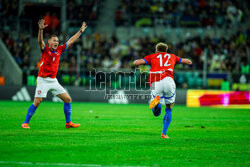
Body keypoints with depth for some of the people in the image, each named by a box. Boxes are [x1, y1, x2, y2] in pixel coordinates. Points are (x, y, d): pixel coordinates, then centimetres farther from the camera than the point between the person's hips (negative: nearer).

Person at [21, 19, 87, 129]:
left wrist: (80, 31, 19)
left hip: (54, 81, 6)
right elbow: (40, 41, -25)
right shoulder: (45, 49, -5)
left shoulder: (59, 50, 9)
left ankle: (68, 123, 14)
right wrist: (41, 30, -43)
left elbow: (71, 41, 17)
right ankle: (25, 123, -4)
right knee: (37, 102, -13)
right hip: (43, 80, -6)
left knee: (67, 99, 4)